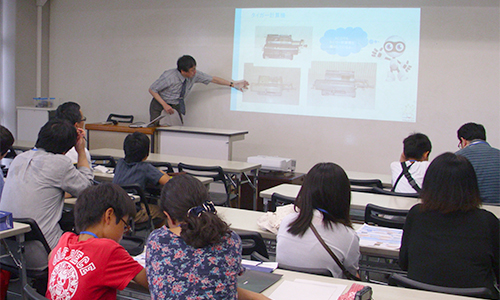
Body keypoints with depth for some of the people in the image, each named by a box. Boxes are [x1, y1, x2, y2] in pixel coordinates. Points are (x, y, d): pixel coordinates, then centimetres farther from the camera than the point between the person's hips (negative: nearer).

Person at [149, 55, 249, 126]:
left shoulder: (195, 75, -16)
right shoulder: (169, 77, -29)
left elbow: (213, 79, -3)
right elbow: (152, 89, -19)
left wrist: (233, 84, -1)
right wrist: (165, 105, -27)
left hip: (176, 105, 5)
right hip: (159, 103, -5)